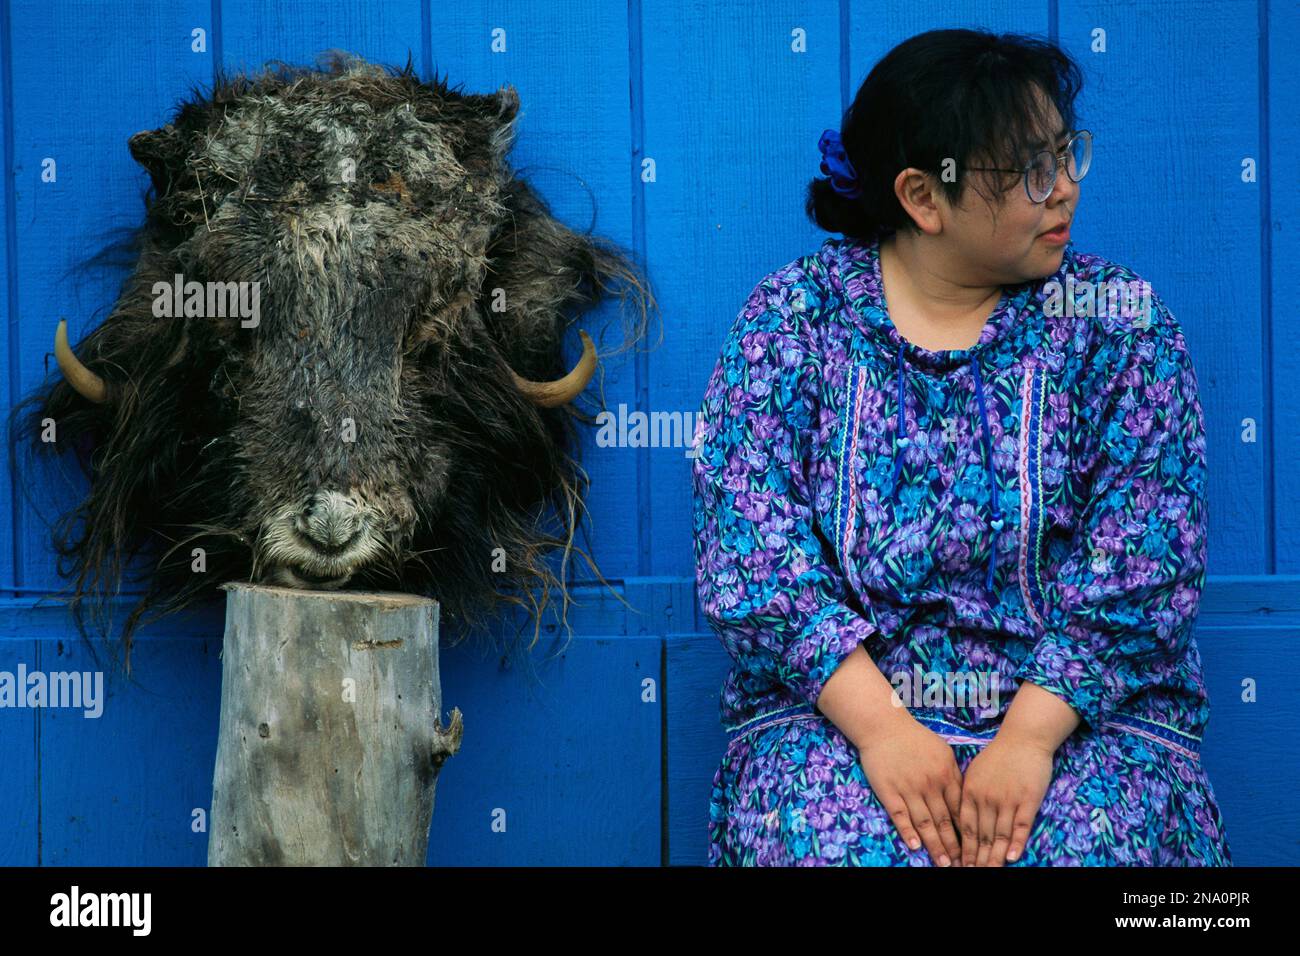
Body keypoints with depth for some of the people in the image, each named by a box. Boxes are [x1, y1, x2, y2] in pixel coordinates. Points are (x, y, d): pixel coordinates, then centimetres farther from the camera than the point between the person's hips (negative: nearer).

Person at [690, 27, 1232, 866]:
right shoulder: (792, 316, 2)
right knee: (826, 840, -31)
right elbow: (749, 548, -6)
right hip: (833, 709, 0)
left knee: (1083, 843, -30)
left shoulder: (1117, 322, 3)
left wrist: (1030, 736, -18)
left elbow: (1139, 567, -4)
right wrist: (879, 725, -18)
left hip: (1080, 712, 1)